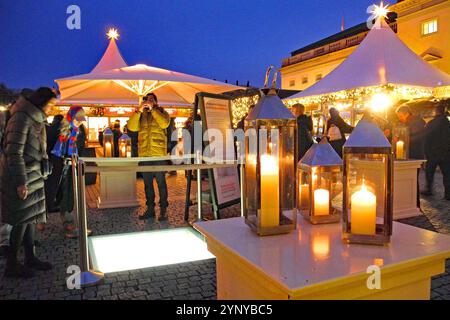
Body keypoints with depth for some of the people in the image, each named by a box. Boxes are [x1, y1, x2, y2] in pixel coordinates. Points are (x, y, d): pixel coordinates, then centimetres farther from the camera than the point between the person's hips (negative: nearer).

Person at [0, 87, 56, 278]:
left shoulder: (35, 119, 12)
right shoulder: (21, 118, -16)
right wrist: (21, 182, -20)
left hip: (33, 177, 9)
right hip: (21, 178, -9)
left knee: (31, 217, 13)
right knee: (22, 220, -2)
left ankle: (30, 258, 23)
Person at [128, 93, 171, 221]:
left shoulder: (162, 113, 6)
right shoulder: (140, 115, 13)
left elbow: (164, 124, -16)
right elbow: (132, 127, -3)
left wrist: (152, 109, -13)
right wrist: (140, 110, -10)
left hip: (159, 154, -4)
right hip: (144, 154, 4)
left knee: (161, 182, 1)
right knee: (147, 183, 10)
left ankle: (163, 210, 10)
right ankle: (150, 209, 21)